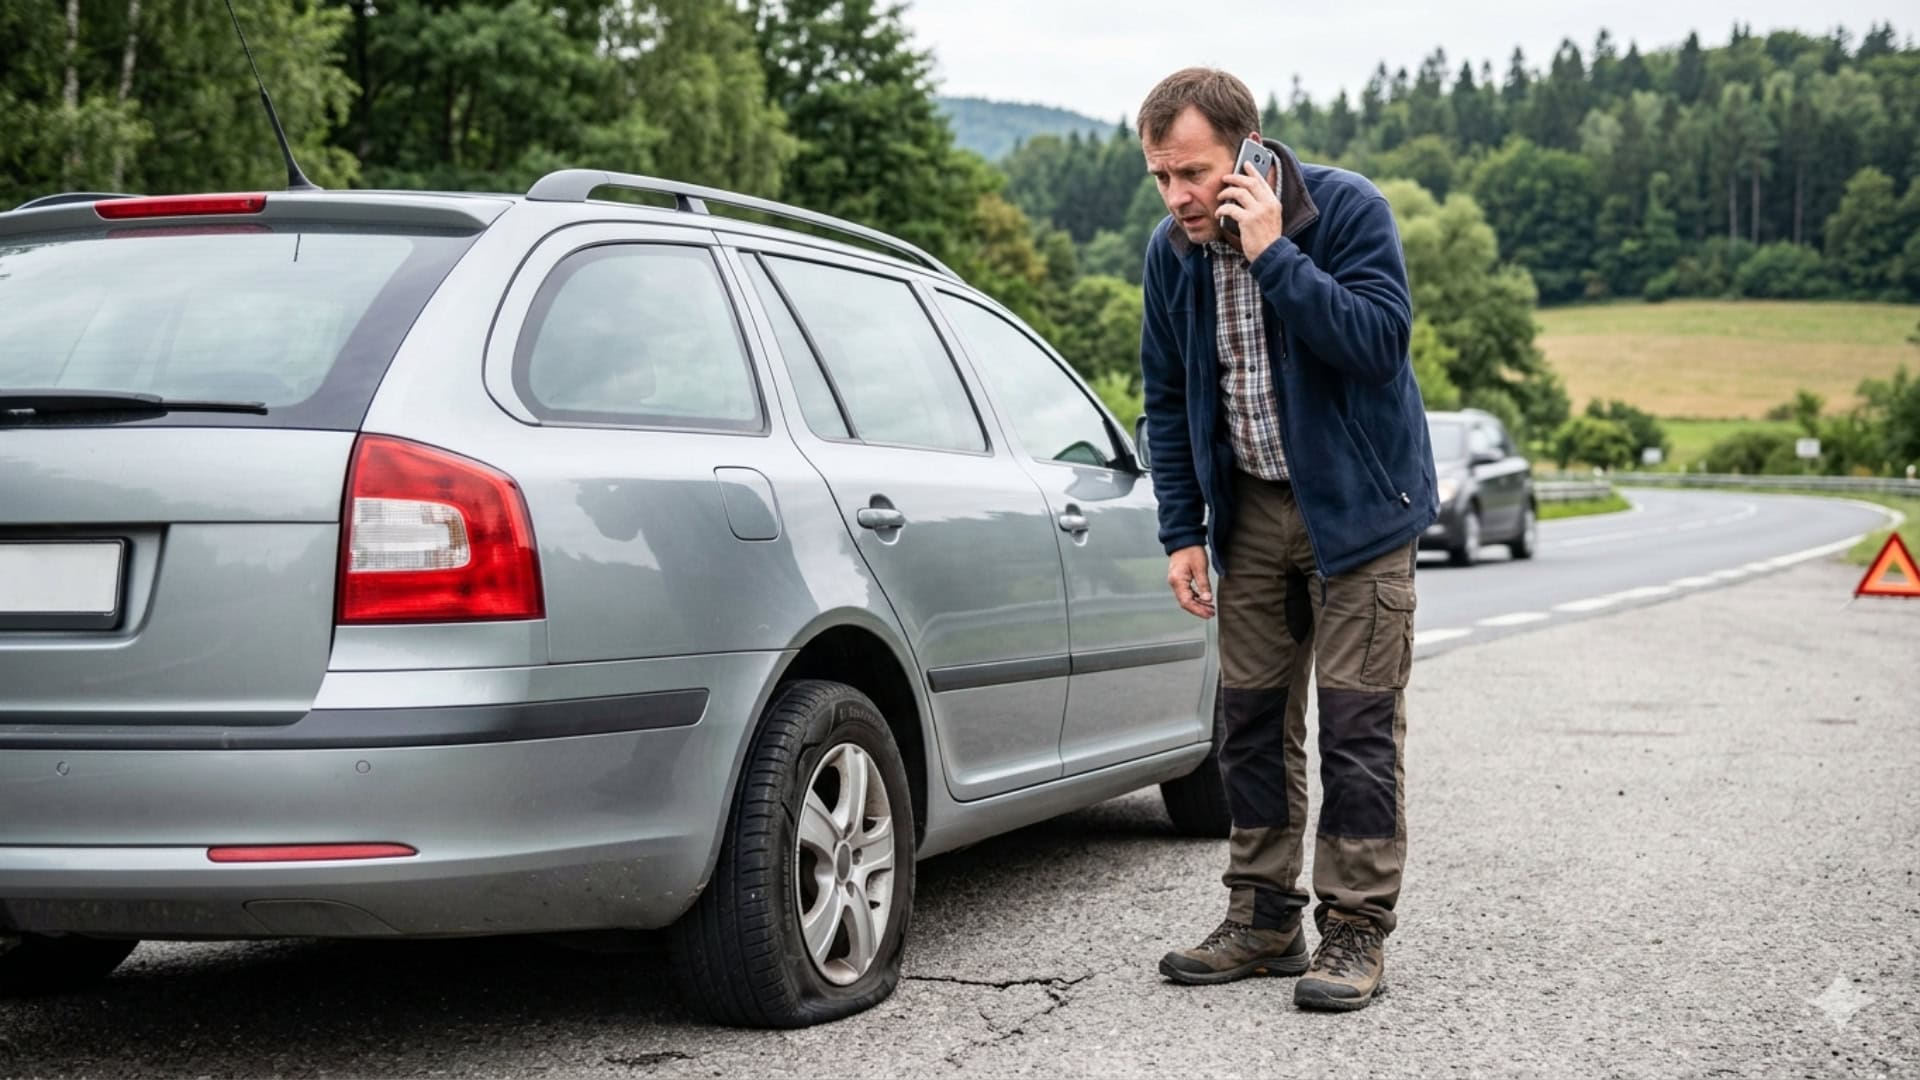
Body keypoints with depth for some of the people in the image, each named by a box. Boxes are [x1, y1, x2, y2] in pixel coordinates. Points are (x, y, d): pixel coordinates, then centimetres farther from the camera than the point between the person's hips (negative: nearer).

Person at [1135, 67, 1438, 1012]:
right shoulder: (1171, 251, -3)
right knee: (1250, 718, 7)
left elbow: (1379, 342, -29)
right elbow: (1166, 397, 6)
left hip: (1356, 507, -5)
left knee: (1357, 723, -5)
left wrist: (1273, 255, -31)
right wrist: (1182, 531, 2)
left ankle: (1355, 931, 3)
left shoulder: (1347, 209, -17)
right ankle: (1264, 920, 18)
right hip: (1251, 509, 5)